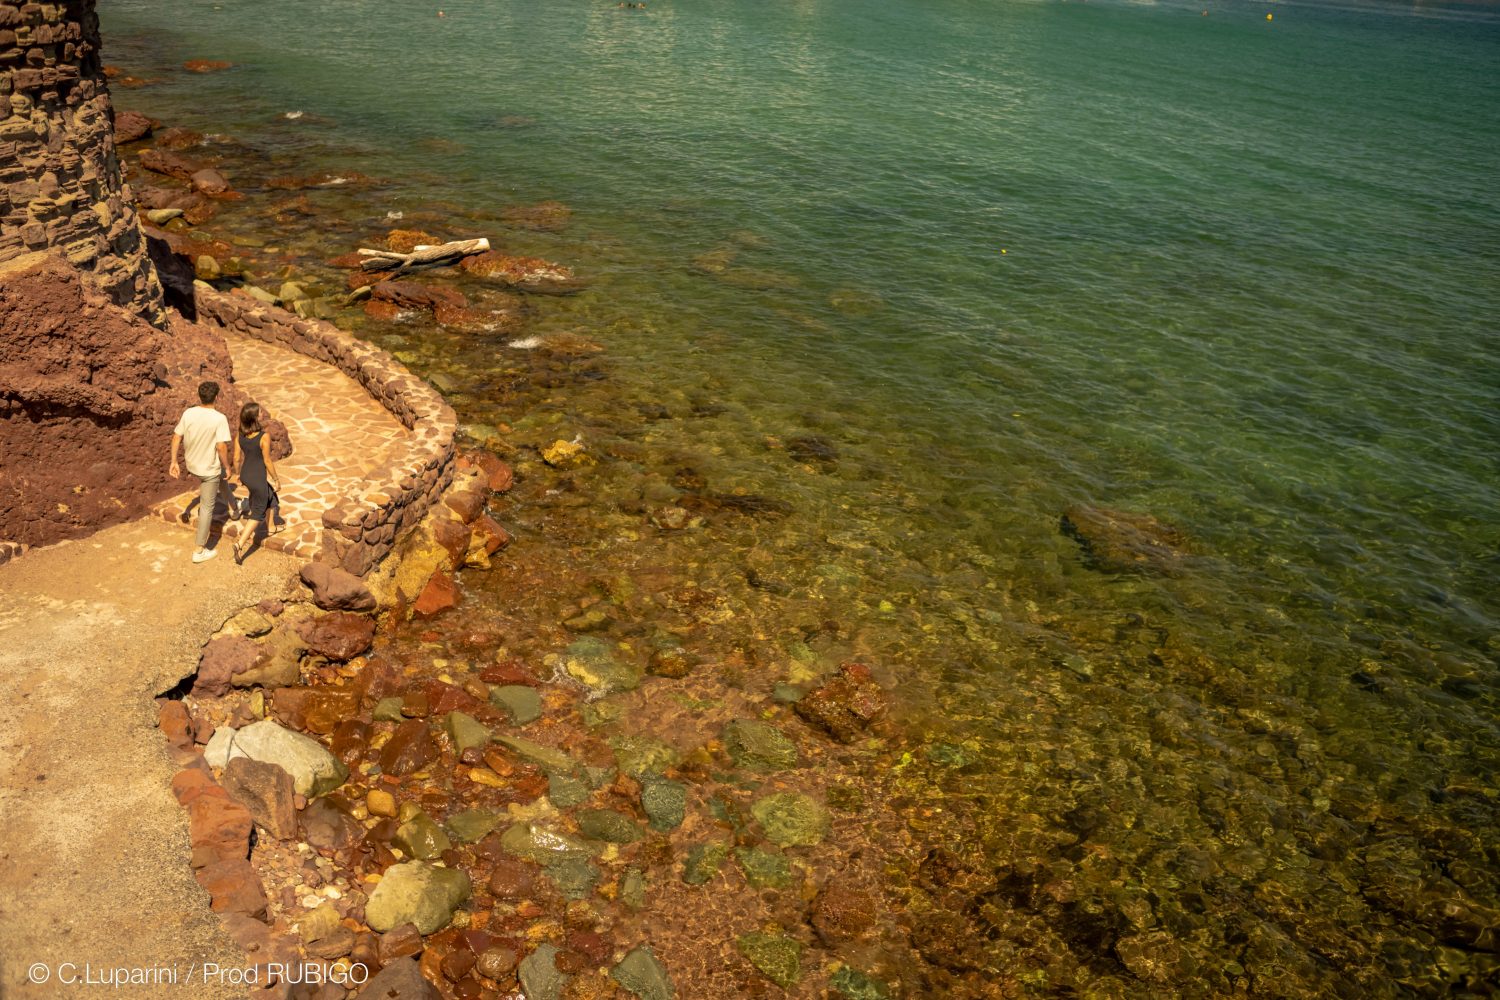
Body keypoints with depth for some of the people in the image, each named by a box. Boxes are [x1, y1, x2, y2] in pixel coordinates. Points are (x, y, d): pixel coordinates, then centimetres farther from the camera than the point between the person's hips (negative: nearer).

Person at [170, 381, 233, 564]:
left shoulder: (188, 413, -8)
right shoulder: (219, 419, -23)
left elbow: (176, 438, -3)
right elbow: (221, 447, -24)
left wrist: (174, 462, 7)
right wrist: (227, 467, -8)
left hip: (191, 464, 5)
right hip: (209, 468, -5)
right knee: (207, 508, 5)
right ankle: (199, 550, 10)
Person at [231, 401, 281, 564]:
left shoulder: (240, 434, -7)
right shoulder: (264, 437, -26)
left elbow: (237, 457, 2)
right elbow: (268, 461, -18)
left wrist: (239, 473, 19)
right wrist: (276, 479, -5)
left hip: (246, 475, 7)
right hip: (258, 478, -7)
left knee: (269, 497, 31)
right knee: (258, 513, 8)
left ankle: (269, 527, 47)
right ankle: (240, 543, -2)